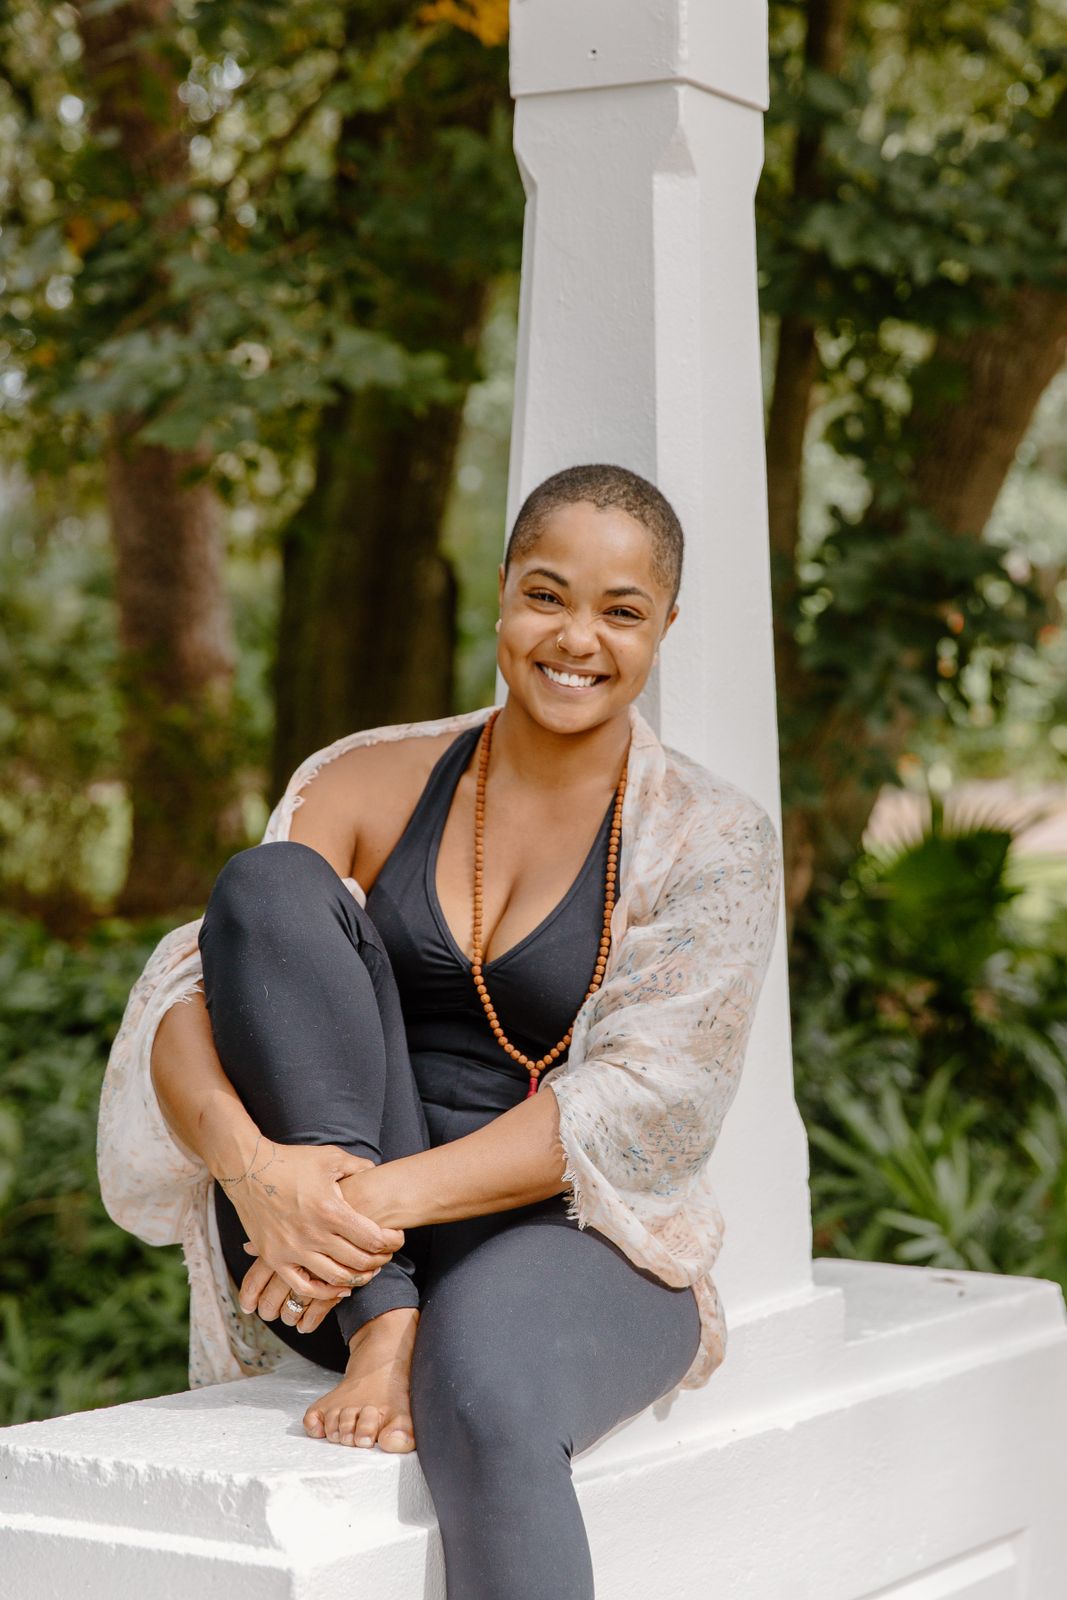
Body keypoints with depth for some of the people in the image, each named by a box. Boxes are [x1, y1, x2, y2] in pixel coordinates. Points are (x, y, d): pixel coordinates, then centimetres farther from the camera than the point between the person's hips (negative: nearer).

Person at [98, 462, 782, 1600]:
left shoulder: (711, 842, 0)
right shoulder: (370, 783, 6)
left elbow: (649, 1102, -12)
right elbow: (190, 989, -5)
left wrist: (392, 1195, -25)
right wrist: (250, 1162, -28)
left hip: (568, 1240, -3)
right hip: (333, 1248, 3)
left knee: (483, 1391, -40)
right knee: (269, 886, -19)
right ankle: (383, 1328, -25)